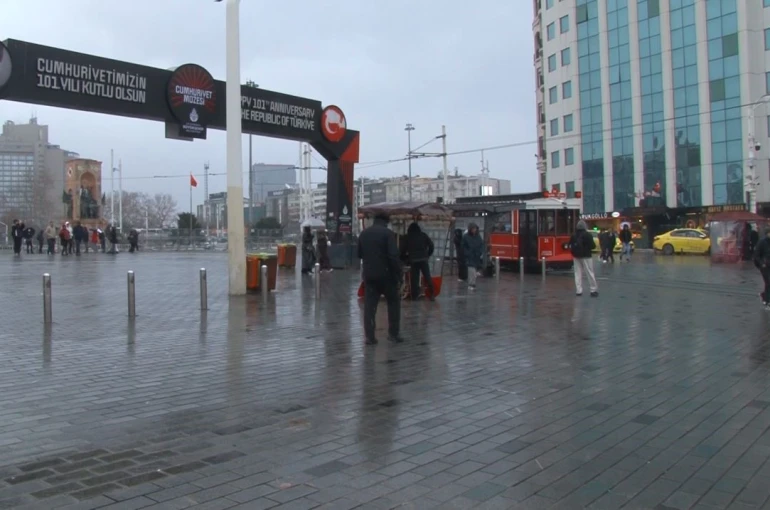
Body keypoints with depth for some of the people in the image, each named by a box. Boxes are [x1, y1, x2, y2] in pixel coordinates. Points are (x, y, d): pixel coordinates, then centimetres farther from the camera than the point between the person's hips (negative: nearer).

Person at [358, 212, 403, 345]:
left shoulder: (364, 233, 8)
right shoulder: (387, 233, -10)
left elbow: (359, 254, 16)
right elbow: (394, 256, -17)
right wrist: (399, 273, -11)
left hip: (369, 274, 4)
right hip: (386, 274, -4)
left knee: (369, 305, 6)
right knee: (394, 302, 11)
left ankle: (369, 336, 2)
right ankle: (393, 333, 12)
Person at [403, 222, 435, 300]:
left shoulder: (408, 237, 6)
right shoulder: (423, 235, 8)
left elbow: (404, 249, 5)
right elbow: (431, 245, 4)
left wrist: (406, 257, 19)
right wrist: (428, 255, 15)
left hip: (413, 260, -1)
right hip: (424, 259, 1)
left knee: (414, 278, 3)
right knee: (427, 277, 4)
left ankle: (415, 295, 3)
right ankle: (432, 294, 0)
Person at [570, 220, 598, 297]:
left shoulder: (573, 235, 7)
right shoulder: (587, 234, -10)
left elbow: (570, 245, 10)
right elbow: (592, 245, -11)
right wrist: (594, 245, 9)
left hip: (576, 256, 5)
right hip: (586, 256, -5)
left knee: (578, 273, 5)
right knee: (590, 273, 0)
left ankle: (578, 291, 2)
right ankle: (593, 290, 2)